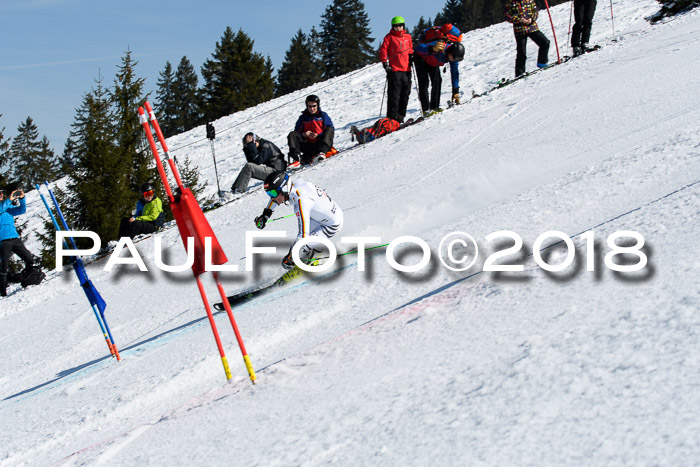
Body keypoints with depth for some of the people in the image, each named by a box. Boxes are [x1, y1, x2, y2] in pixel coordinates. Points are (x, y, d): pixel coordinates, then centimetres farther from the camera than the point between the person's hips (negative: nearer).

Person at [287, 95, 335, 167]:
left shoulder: (323, 116, 11)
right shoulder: (303, 118, 17)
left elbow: (331, 132, 2)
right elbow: (297, 132, 13)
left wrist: (318, 135, -12)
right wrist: (304, 134, -9)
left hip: (320, 144, -2)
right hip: (307, 146, 2)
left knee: (329, 129, -24)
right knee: (292, 135, -17)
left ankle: (322, 152, -44)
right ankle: (296, 158, -37)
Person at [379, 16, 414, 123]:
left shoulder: (408, 37, 15)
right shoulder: (389, 37, 1)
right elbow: (383, 50, 0)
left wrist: (411, 56, 10)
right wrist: (385, 63, -8)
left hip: (406, 69, 5)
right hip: (394, 70, -5)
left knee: (405, 94, 6)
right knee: (394, 94, -7)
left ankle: (401, 115, 14)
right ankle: (392, 117, -4)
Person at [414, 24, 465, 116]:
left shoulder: (454, 56, -19)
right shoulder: (441, 46, -40)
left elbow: (455, 73, -9)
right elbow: (419, 48, -46)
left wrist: (455, 92, -12)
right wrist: (433, 49, -67)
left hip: (433, 63, 6)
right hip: (421, 58, -6)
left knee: (437, 81, -9)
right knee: (424, 83, -15)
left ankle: (434, 107, -7)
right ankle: (426, 110, -20)